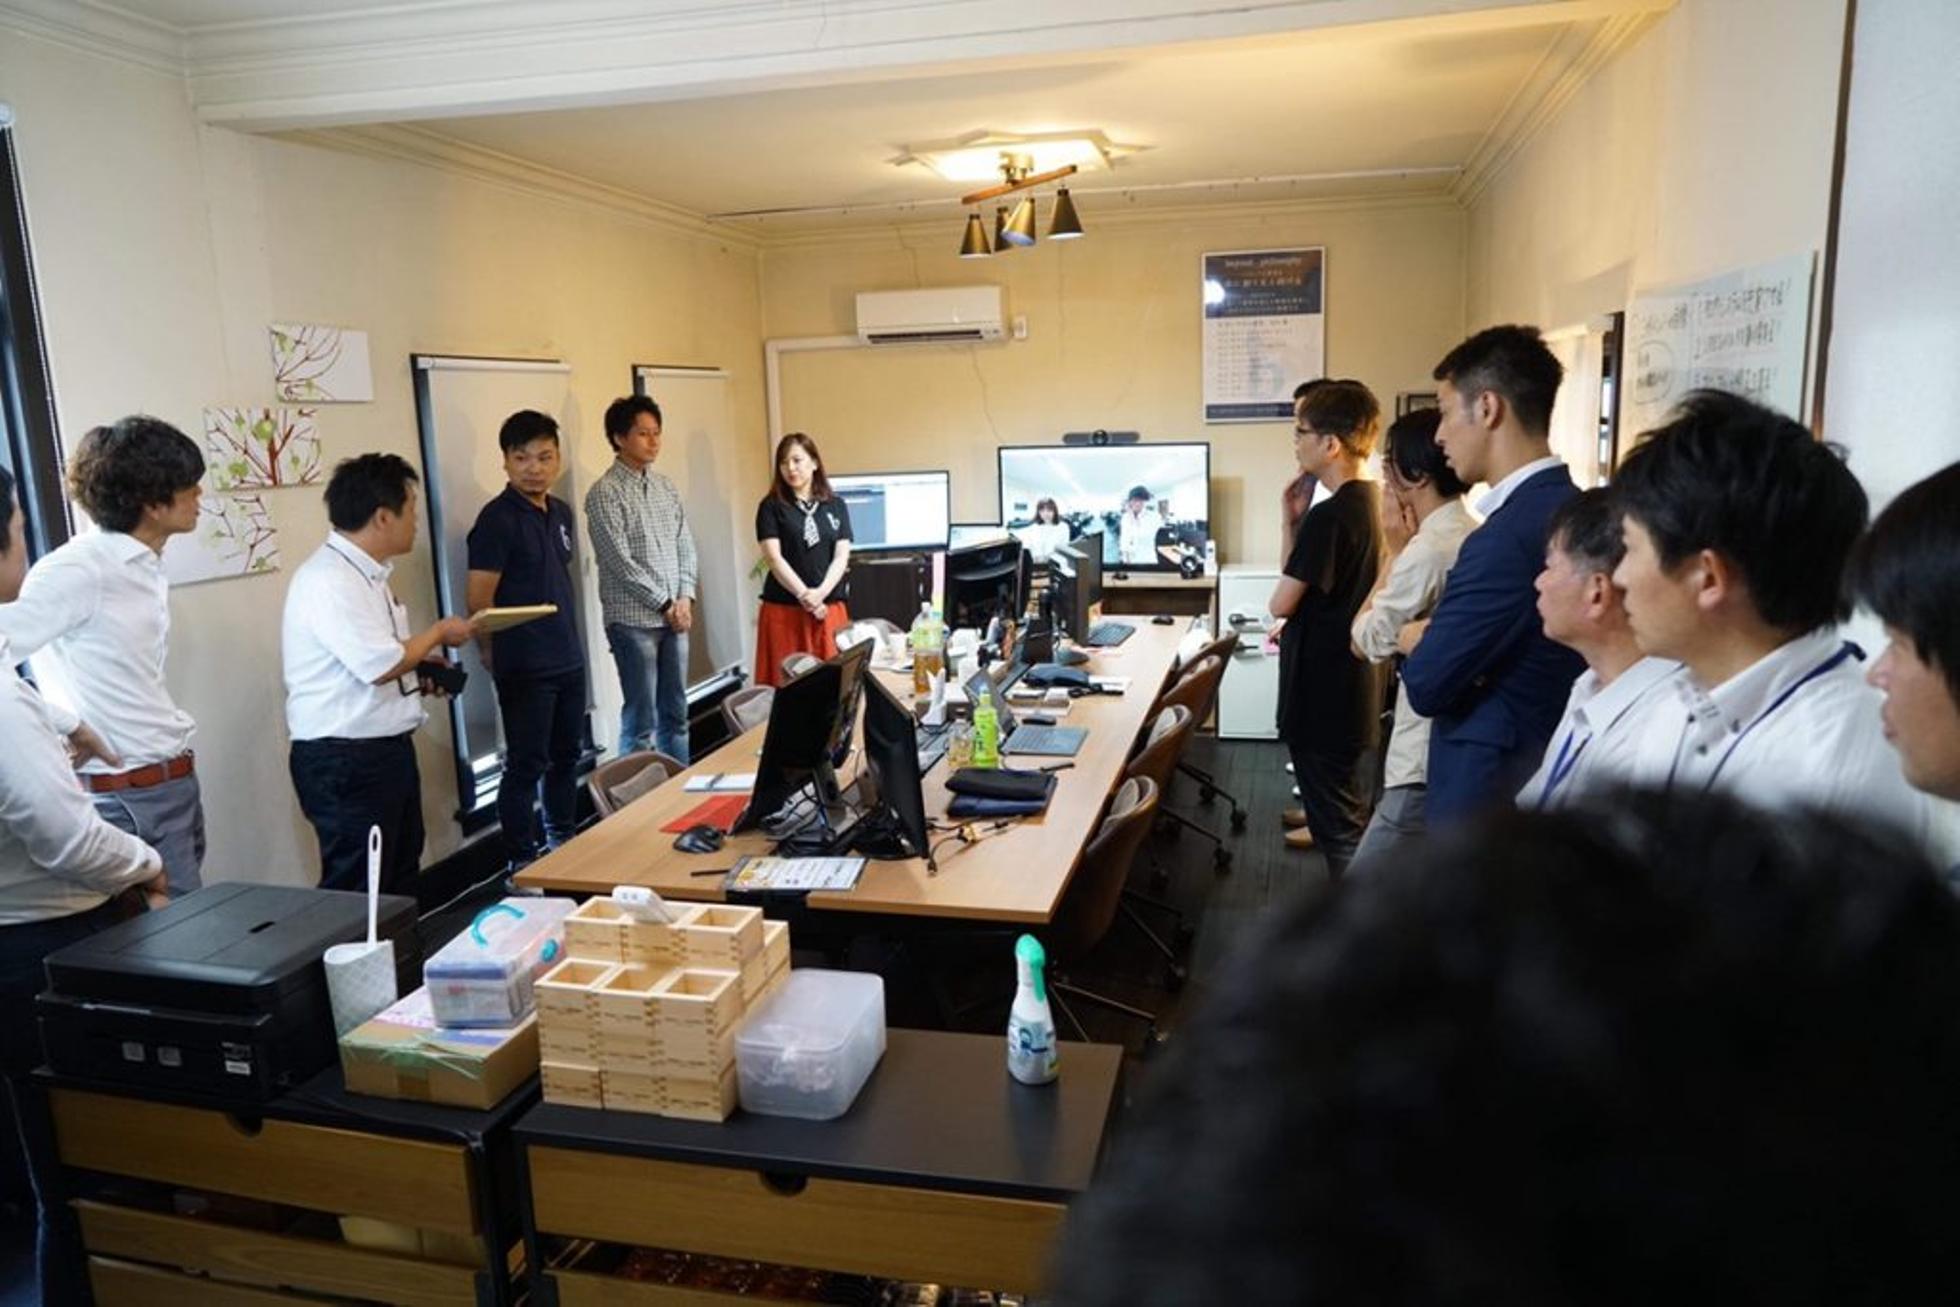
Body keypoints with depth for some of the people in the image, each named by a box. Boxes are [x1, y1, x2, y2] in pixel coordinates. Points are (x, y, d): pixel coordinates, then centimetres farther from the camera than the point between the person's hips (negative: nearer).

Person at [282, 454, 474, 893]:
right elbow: (380, 664, -23)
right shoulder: (328, 579, -20)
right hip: (344, 762, -10)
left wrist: (420, 670, 5)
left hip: (387, 749, 10)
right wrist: (438, 632, -8)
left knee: (401, 882, 18)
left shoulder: (365, 573, 12)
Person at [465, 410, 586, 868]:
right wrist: (496, 655, -8)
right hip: (525, 668, -7)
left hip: (569, 659, 7)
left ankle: (564, 844, 33)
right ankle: (522, 864, 12)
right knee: (526, 766, 1)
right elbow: (479, 600, -15)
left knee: (566, 757, 17)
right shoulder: (497, 519, -13)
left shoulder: (562, 513, 9)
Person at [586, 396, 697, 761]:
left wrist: (685, 598, -2)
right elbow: (620, 562, -14)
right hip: (633, 620, -6)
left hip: (674, 615, 6)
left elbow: (685, 545, 11)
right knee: (641, 719, -1)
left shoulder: (666, 487, 11)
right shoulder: (604, 493, -10)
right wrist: (665, 604, -12)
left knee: (675, 712, 12)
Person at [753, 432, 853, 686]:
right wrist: (804, 596, -15)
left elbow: (842, 556, 2)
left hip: (830, 608, 2)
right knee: (786, 682, -2)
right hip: (785, 610, -2)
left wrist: (820, 594, -14)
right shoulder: (771, 506, 2)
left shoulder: (836, 505, 9)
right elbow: (774, 558, -6)